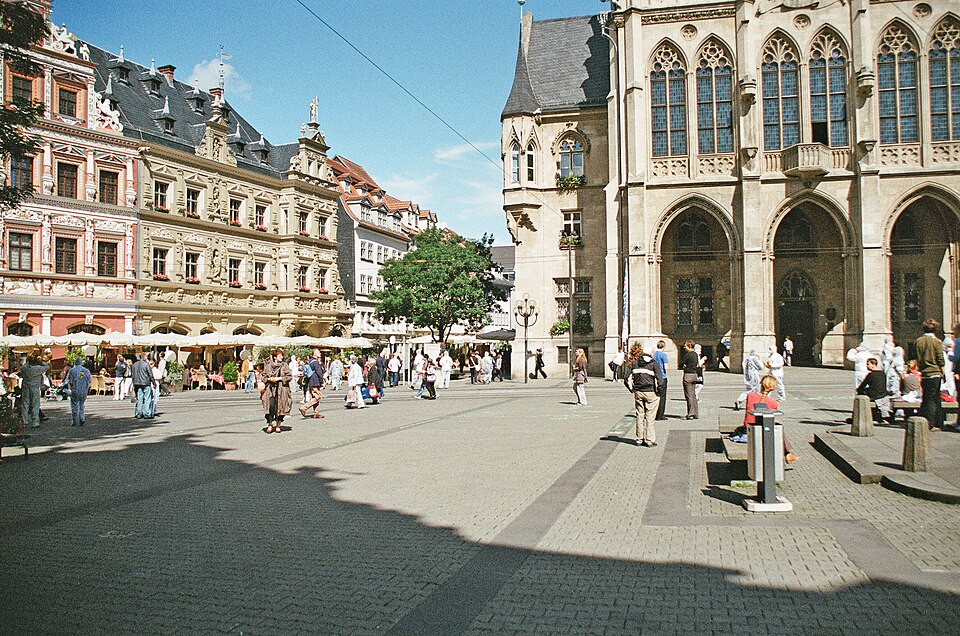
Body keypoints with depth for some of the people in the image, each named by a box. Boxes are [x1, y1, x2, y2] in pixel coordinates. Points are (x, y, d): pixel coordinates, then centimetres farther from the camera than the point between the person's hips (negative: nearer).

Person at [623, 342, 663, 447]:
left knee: (640, 416, 11)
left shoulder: (633, 363, 5)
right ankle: (650, 441, 5)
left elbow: (626, 378, 0)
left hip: (638, 392, 3)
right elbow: (659, 379, -14)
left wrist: (632, 390, 10)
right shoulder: (653, 363, -4)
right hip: (651, 393, -3)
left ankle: (639, 440, 16)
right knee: (649, 417, 3)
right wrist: (659, 392, -2)